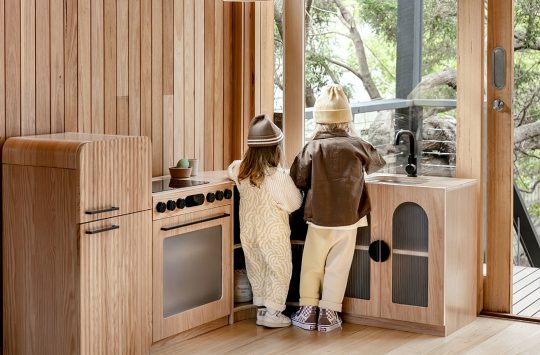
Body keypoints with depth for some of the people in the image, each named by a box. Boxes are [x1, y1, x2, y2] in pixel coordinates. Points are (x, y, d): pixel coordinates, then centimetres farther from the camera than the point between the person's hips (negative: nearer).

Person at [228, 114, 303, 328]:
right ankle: (273, 312, 9)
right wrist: (294, 188, 5)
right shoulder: (278, 176, -23)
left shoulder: (240, 171, -5)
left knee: (257, 269, 19)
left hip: (248, 232, 6)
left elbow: (231, 169, 20)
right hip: (273, 232, -6)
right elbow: (294, 204, -13)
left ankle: (261, 308, 28)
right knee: (279, 270, 8)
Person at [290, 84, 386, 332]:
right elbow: (377, 163, 13)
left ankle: (308, 311, 15)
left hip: (318, 218, 0)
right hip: (348, 218, 0)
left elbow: (297, 179, -7)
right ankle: (328, 314, 10)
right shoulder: (357, 146, -6)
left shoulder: (312, 148, -9)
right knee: (338, 267, 7)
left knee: (312, 264, 12)